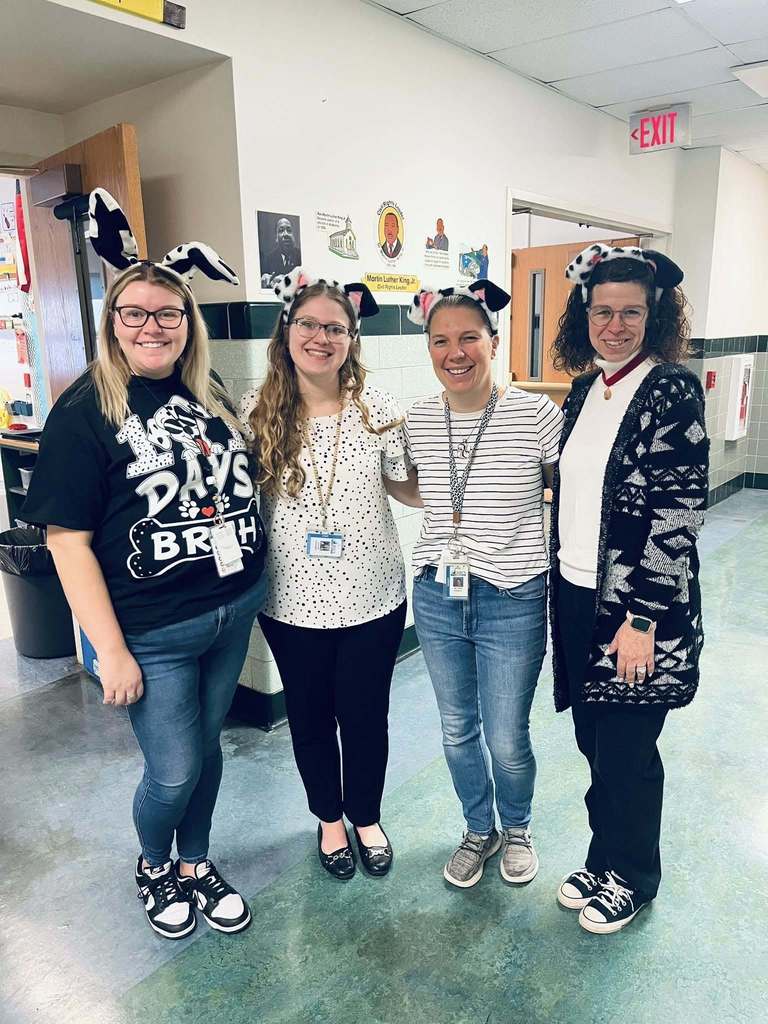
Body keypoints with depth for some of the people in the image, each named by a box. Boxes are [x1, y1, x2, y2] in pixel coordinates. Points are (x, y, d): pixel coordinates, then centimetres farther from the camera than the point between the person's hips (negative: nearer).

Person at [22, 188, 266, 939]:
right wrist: (110, 651, -14)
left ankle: (196, 862, 44)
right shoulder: (86, 411, -11)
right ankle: (153, 867, 41)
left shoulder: (210, 395, 5)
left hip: (234, 611, 5)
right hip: (153, 635, -5)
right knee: (173, 771, 7)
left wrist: (252, 588, 9)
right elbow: (68, 540, -13)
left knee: (206, 746, 19)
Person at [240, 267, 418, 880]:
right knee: (310, 717, 19)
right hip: (292, 601, 1)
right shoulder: (257, 414, -6)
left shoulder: (378, 410, -7)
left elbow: (408, 486, 5)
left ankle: (367, 818, 44)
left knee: (365, 716, 16)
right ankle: (329, 819, 46)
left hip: (372, 599, 0)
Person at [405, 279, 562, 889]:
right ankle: (480, 831, 45)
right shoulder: (418, 422, -1)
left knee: (507, 741, 9)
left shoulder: (537, 416, -13)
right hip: (438, 595, 4)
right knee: (458, 732, 18)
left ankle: (517, 829, 42)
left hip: (513, 602, -3)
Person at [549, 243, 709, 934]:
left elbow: (679, 512, -17)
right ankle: (603, 861, 41)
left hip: (637, 605, -6)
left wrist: (642, 617, -18)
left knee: (625, 752, 9)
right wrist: (561, 587, 13)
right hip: (578, 596, 6)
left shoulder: (672, 390, -13)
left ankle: (632, 880, 34)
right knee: (594, 742, 18)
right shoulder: (585, 388, 8)